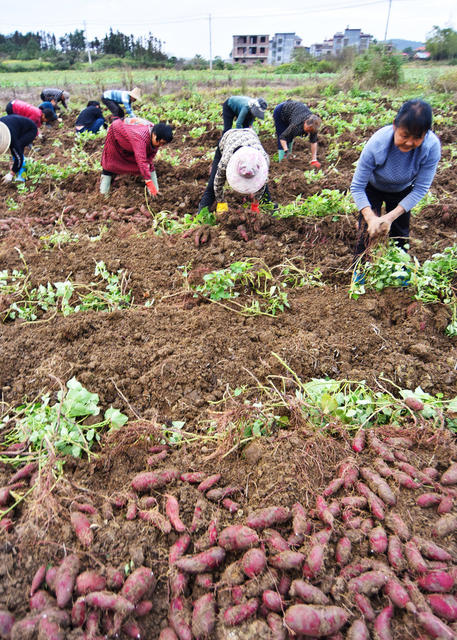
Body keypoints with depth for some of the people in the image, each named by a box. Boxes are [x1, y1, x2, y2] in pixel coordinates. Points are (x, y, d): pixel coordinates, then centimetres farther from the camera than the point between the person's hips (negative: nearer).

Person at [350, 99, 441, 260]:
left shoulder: (432, 147, -33)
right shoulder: (376, 144, -38)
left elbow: (420, 189, -24)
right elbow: (357, 187, -30)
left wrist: (391, 217, -34)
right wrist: (371, 218, -44)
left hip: (402, 191, 2)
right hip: (373, 189, -2)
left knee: (400, 234, 10)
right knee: (367, 231, -9)